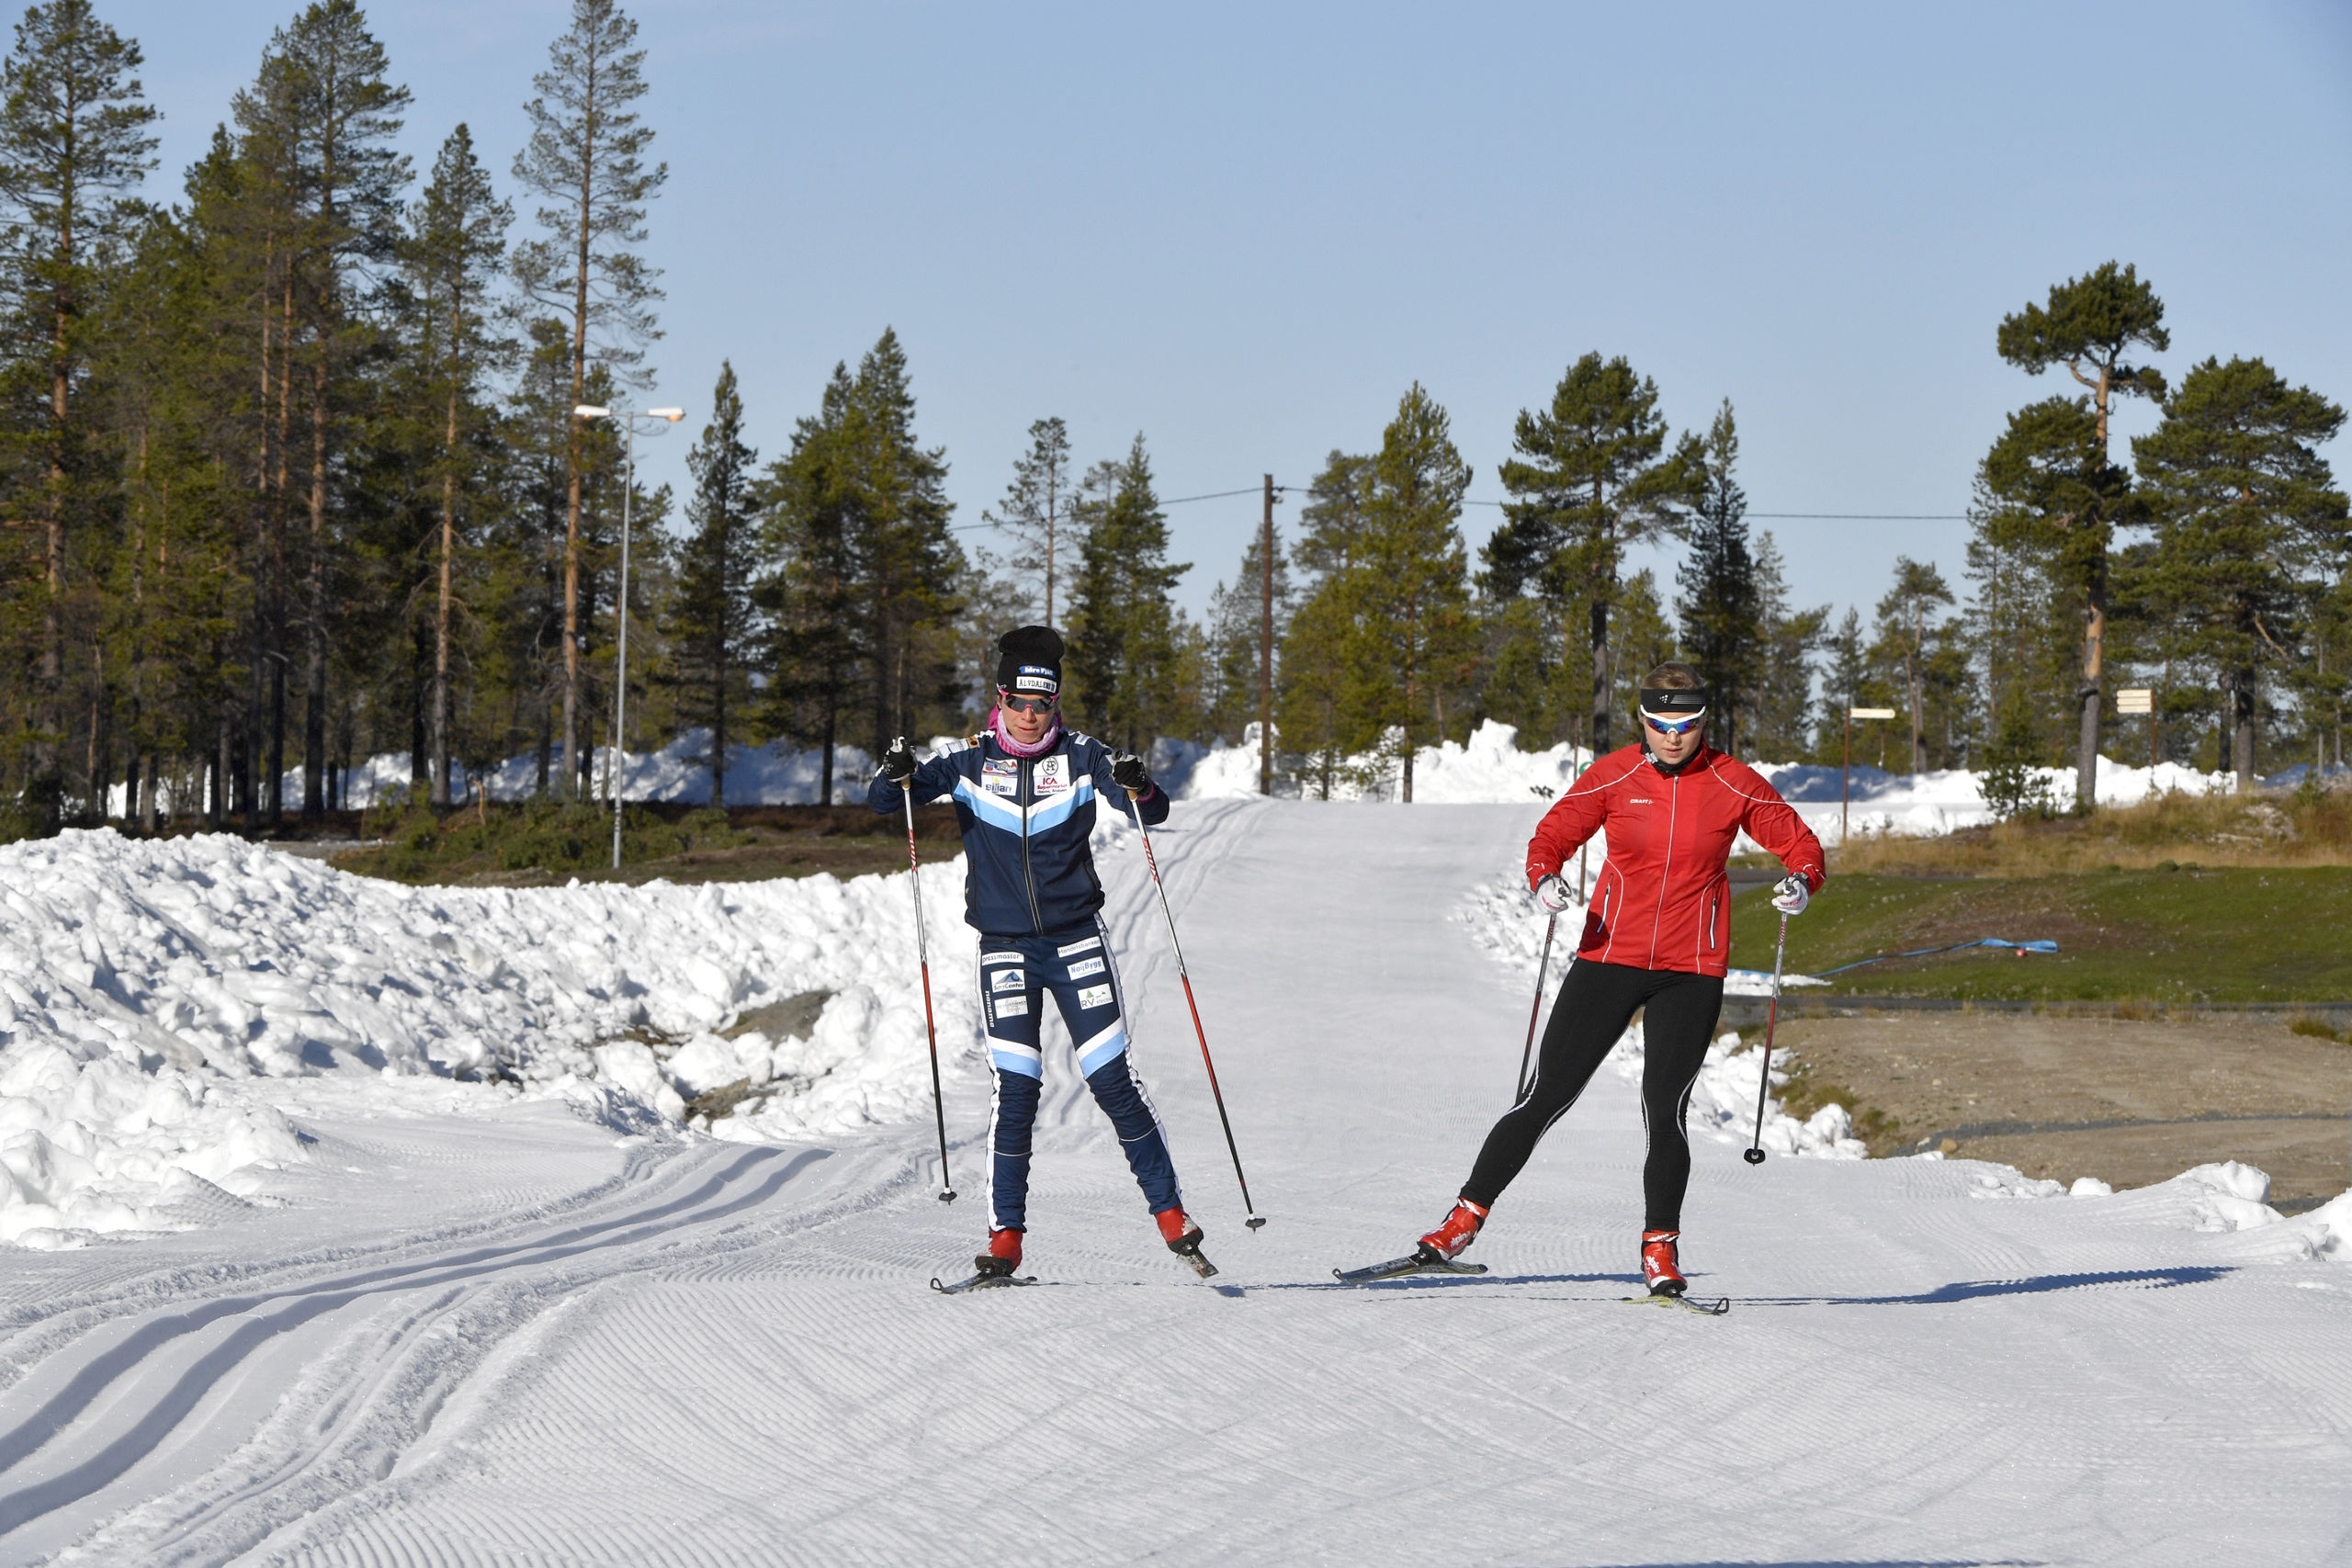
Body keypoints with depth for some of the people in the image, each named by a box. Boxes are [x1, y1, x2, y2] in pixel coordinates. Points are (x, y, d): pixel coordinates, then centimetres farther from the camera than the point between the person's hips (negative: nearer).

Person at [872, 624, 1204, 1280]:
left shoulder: (1081, 757, -1)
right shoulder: (970, 763, 1)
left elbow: (1156, 813, -8)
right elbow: (881, 801, -4)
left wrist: (1139, 788, -31)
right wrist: (897, 776, -27)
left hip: (1077, 938, 0)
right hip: (1005, 947, 0)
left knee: (1113, 1078, -4)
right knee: (1016, 1086, -7)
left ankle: (1169, 1210, 6)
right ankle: (1006, 1234, -2)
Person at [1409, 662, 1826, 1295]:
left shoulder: (1734, 785, -2)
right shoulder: (1614, 776, -2)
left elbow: (1800, 845, 5)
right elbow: (1553, 834, 5)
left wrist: (1801, 881, -18)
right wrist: (1545, 877, -18)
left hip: (1691, 973, 0)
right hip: (1610, 957, 1)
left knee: (1665, 1108, -10)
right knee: (1547, 1094, -2)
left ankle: (1660, 1248, 6)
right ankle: (1467, 1217, 8)